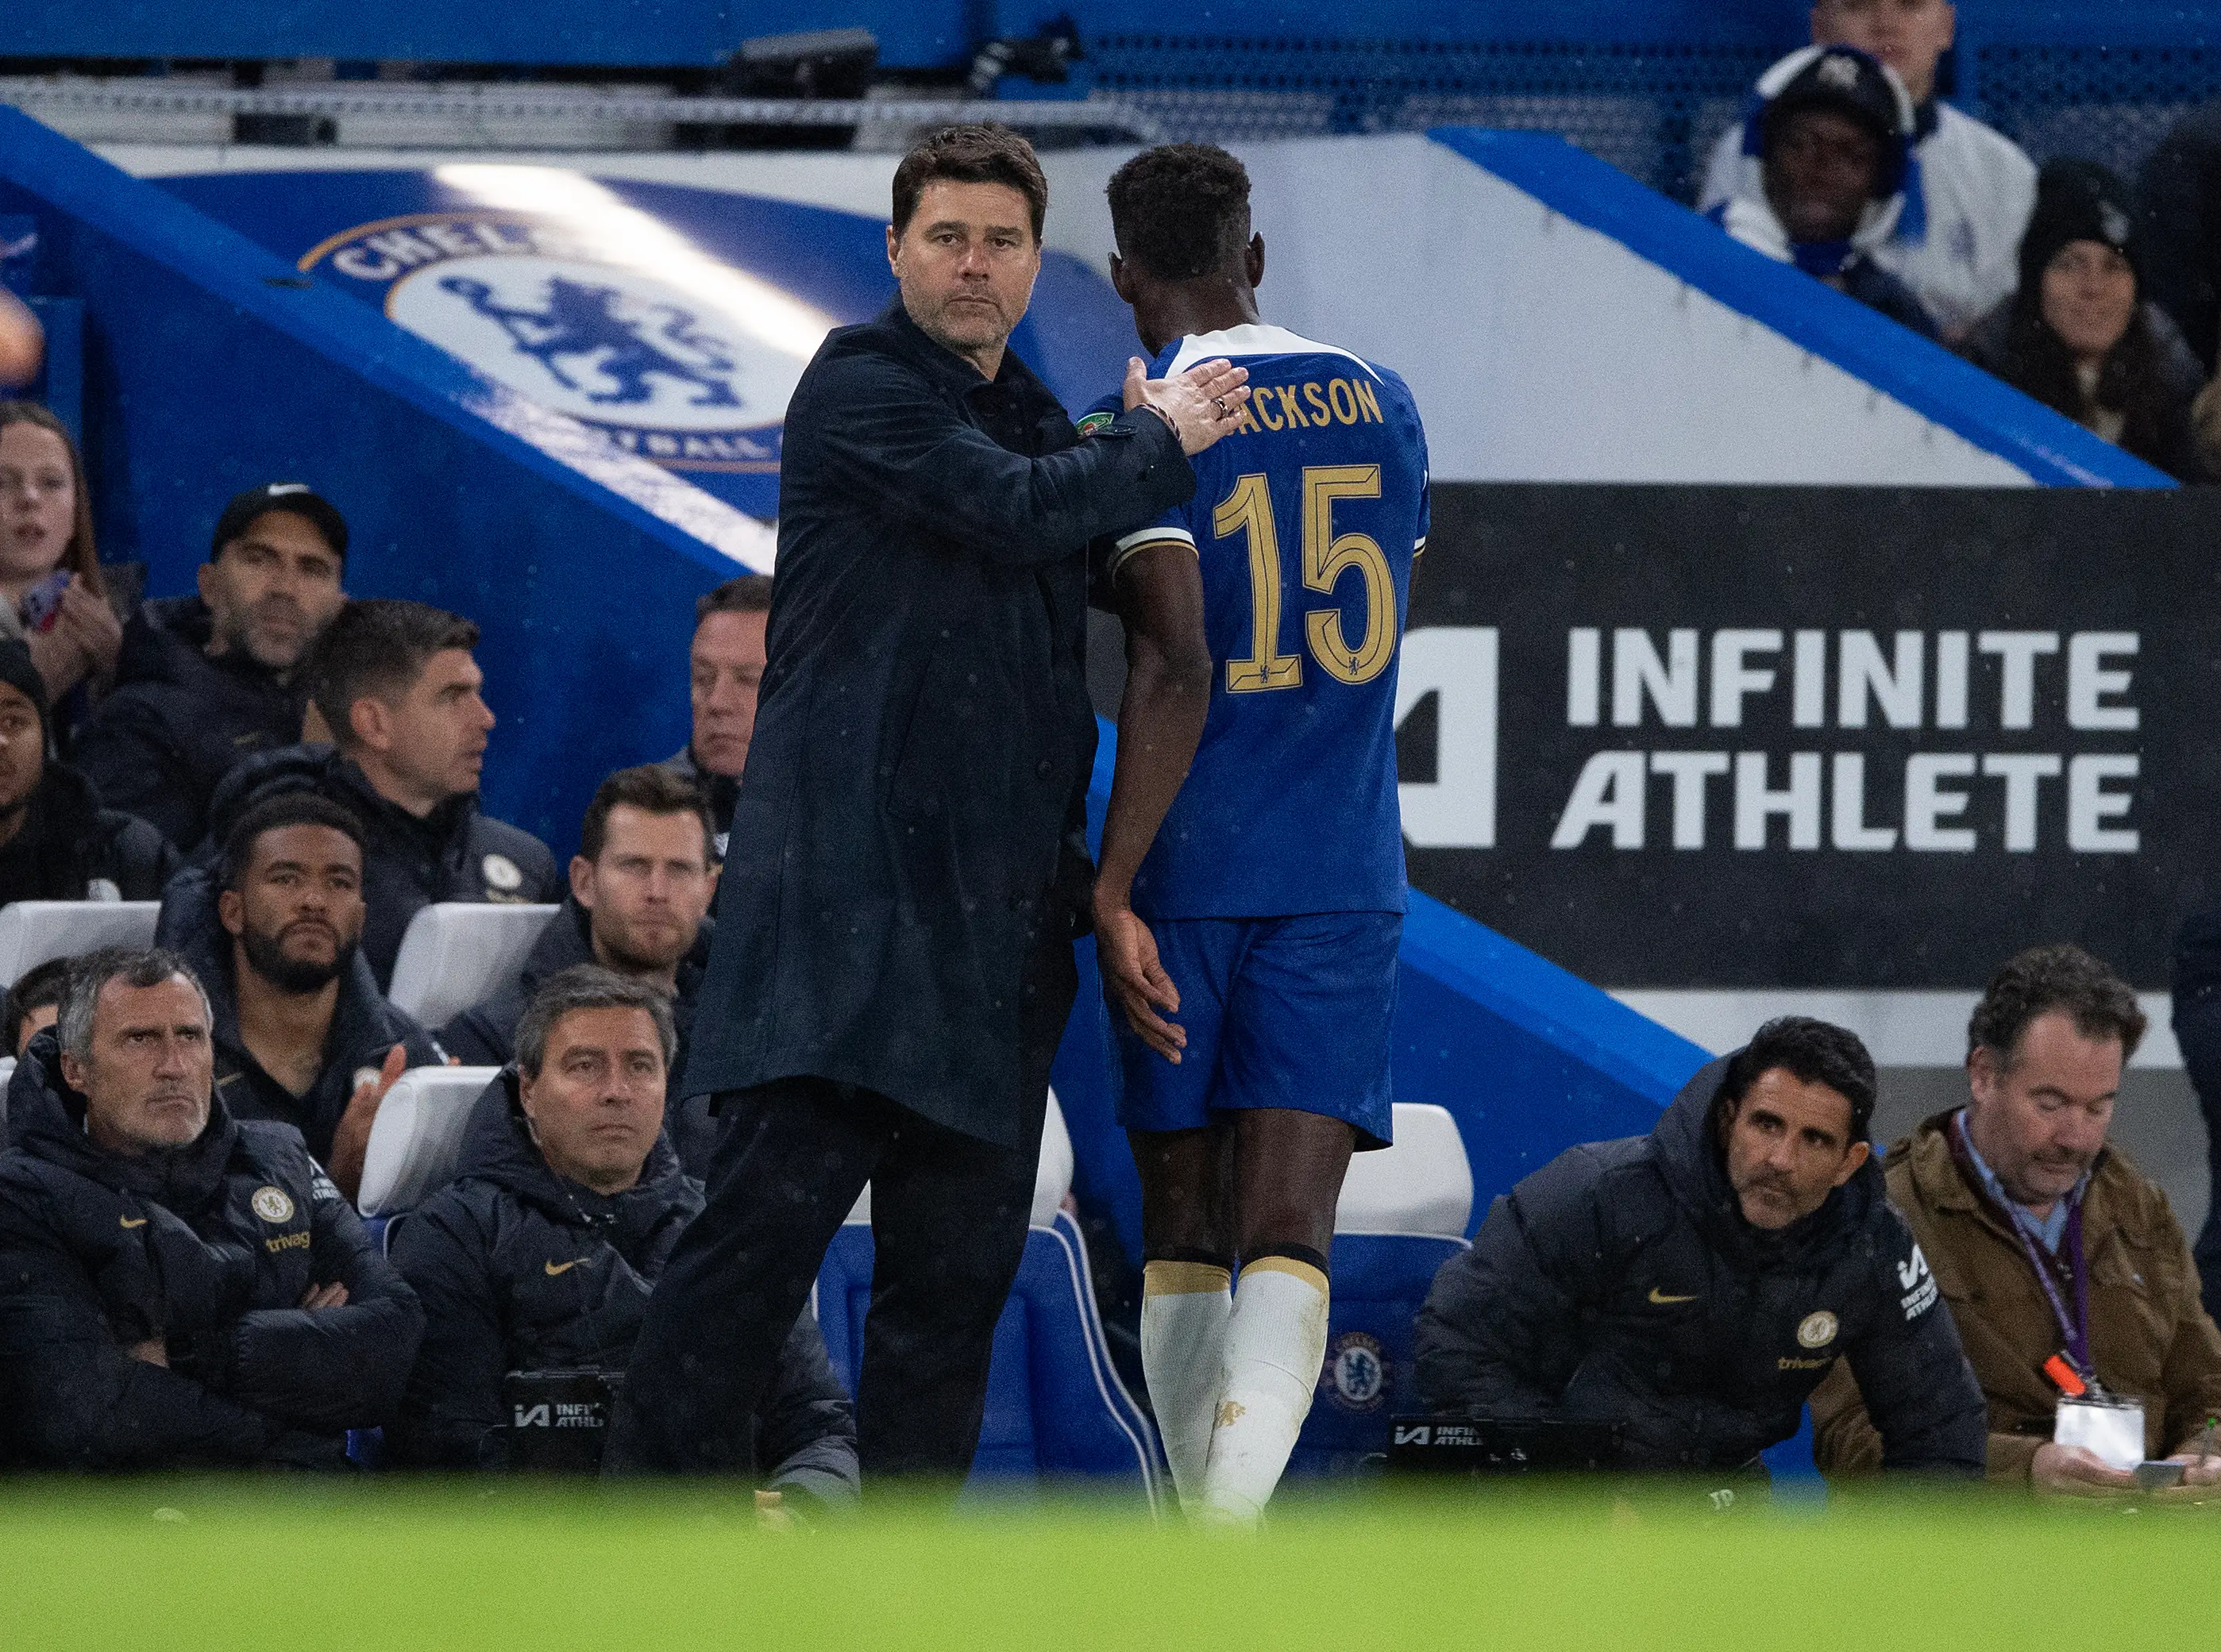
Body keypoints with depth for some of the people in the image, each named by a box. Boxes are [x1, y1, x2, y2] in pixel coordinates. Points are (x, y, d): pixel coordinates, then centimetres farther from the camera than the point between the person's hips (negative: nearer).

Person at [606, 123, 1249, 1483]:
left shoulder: (1039, 423, 21)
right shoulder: (861, 387, -3)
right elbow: (1016, 509, -18)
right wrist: (1162, 442, -1)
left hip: (996, 897, 7)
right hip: (848, 882, -7)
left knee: (962, 1245, 5)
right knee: (780, 1194, -15)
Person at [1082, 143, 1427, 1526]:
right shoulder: (1380, 404, 10)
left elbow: (1176, 672, -18)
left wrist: (1111, 890, -18)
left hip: (1188, 866, -2)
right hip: (1345, 869, 3)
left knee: (1181, 1220, 13)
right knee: (1287, 1231, -8)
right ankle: (1229, 1545, -28)